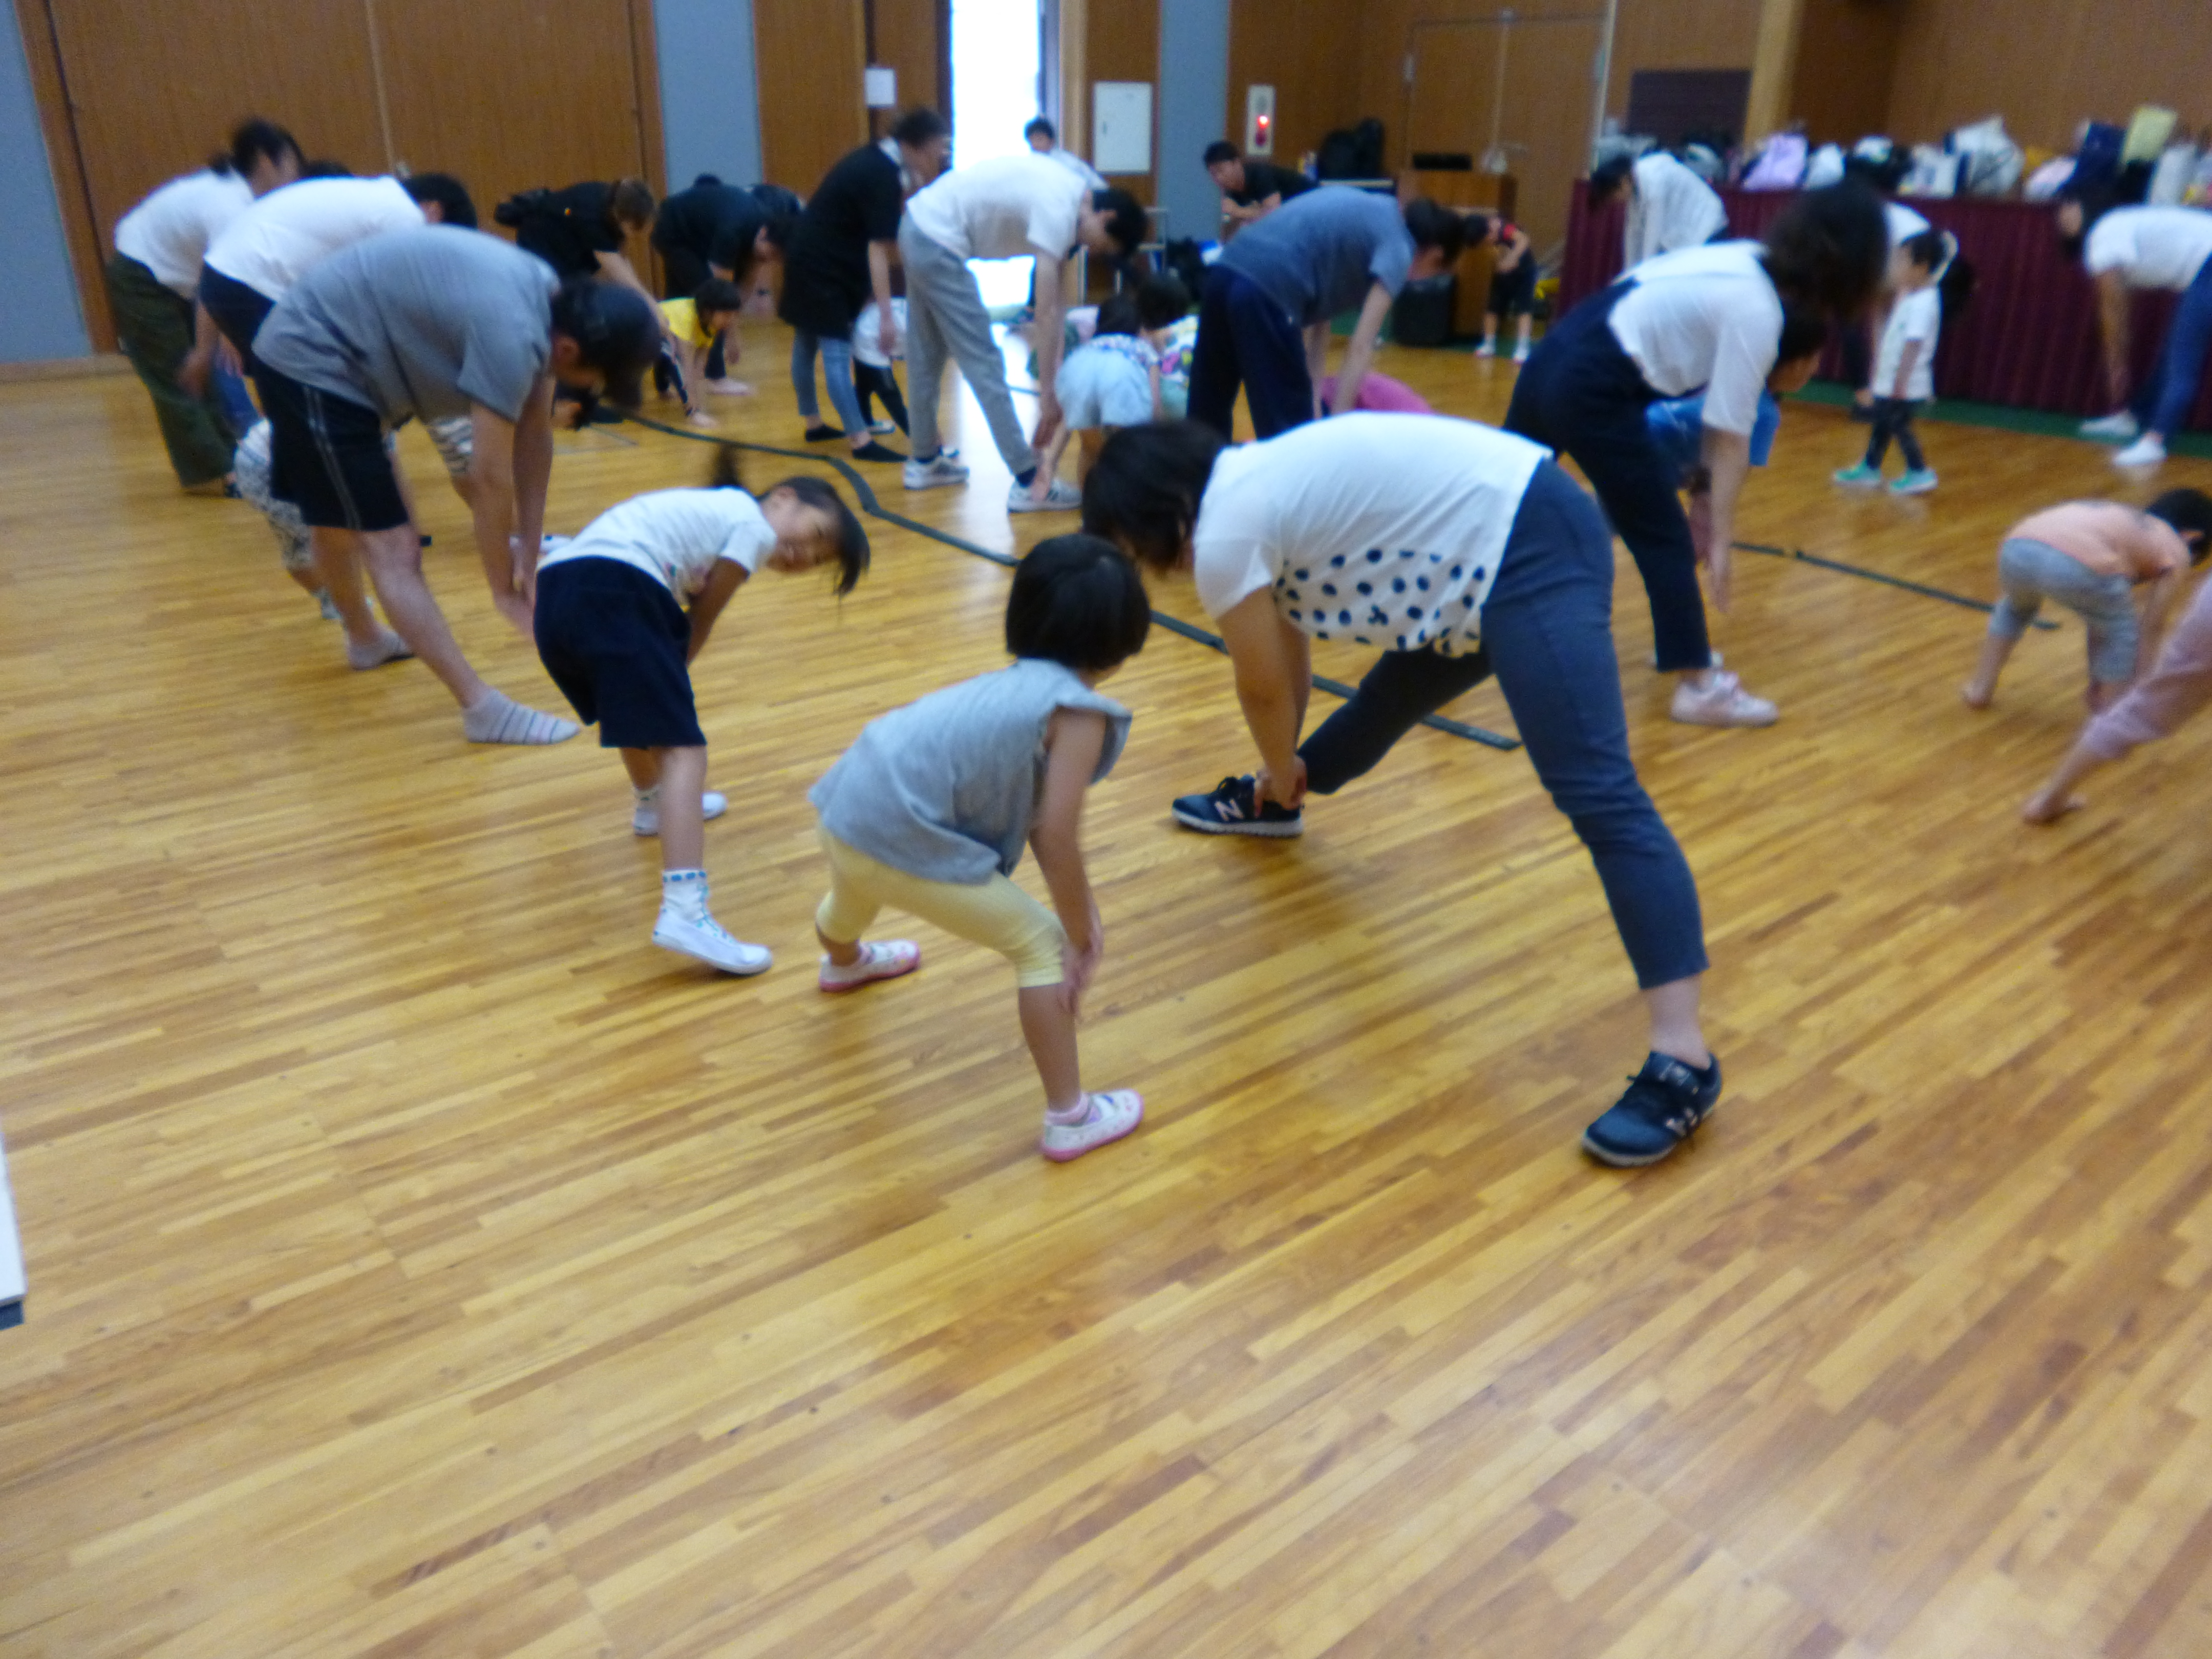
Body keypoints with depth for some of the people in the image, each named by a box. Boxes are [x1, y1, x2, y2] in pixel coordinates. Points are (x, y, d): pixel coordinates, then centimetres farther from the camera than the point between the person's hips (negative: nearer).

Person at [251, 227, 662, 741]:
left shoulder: (551, 301, -4)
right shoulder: (510, 332, -32)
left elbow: (535, 438, 1)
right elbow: (490, 479, -27)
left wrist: (529, 551, 3)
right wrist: (507, 591, -17)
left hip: (311, 355, 10)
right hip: (314, 362, -10)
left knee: (337, 523, 29)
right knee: (393, 550, -14)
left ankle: (365, 638, 49)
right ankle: (485, 710, -18)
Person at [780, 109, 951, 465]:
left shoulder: (877, 160, 5)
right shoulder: (883, 176, -22)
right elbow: (878, 249, -26)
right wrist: (885, 315, -28)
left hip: (813, 257, 10)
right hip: (822, 265, -10)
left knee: (807, 344, 17)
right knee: (837, 352, -10)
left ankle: (813, 423, 29)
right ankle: (862, 441, -10)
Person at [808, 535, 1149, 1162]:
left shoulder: (1020, 683, 13)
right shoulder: (1079, 712, -13)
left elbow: (1035, 820, 12)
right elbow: (1058, 838, -16)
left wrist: (1085, 914, 11)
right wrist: (1080, 936, -4)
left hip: (847, 809, 9)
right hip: (901, 841, -9)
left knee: (853, 898, 41)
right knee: (1041, 944, 2)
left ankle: (844, 963, 78)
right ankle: (1069, 1118, 6)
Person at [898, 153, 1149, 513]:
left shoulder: (1072, 192, 7)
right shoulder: (1058, 211, -22)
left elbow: (1059, 292, 5)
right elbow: (1046, 313, -22)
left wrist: (1057, 365, 1)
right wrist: (1048, 393, -19)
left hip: (917, 228, 10)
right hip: (939, 243, -10)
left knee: (926, 359, 19)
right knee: (983, 363, -7)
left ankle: (924, 462, 33)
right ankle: (1028, 484, -4)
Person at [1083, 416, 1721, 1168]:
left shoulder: (1223, 530, -15)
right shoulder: (1247, 486, 15)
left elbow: (1263, 687, -3)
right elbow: (1289, 656, 25)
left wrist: (1281, 770, 18)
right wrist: (1285, 777, 35)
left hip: (1533, 553, -10)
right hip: (1500, 543, 10)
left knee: (1597, 796, -19)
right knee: (1389, 697, 30)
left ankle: (1683, 1059, -23)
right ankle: (1270, 807, 57)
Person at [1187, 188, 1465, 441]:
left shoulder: (1368, 209, 27)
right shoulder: (1398, 248, 3)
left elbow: (1320, 313, 23)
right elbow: (1361, 346, -7)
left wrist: (1312, 393, 18)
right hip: (1263, 293, -9)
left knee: (1206, 414, 20)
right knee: (1289, 425, 2)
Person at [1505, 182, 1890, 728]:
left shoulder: (1748, 260, 11)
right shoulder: (1757, 310, -14)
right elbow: (1731, 439, -13)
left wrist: (1702, 486, 13)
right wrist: (1720, 539, -7)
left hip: (1557, 358, 9)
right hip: (1592, 389, -9)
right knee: (1665, 539, -1)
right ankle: (1699, 688, 5)